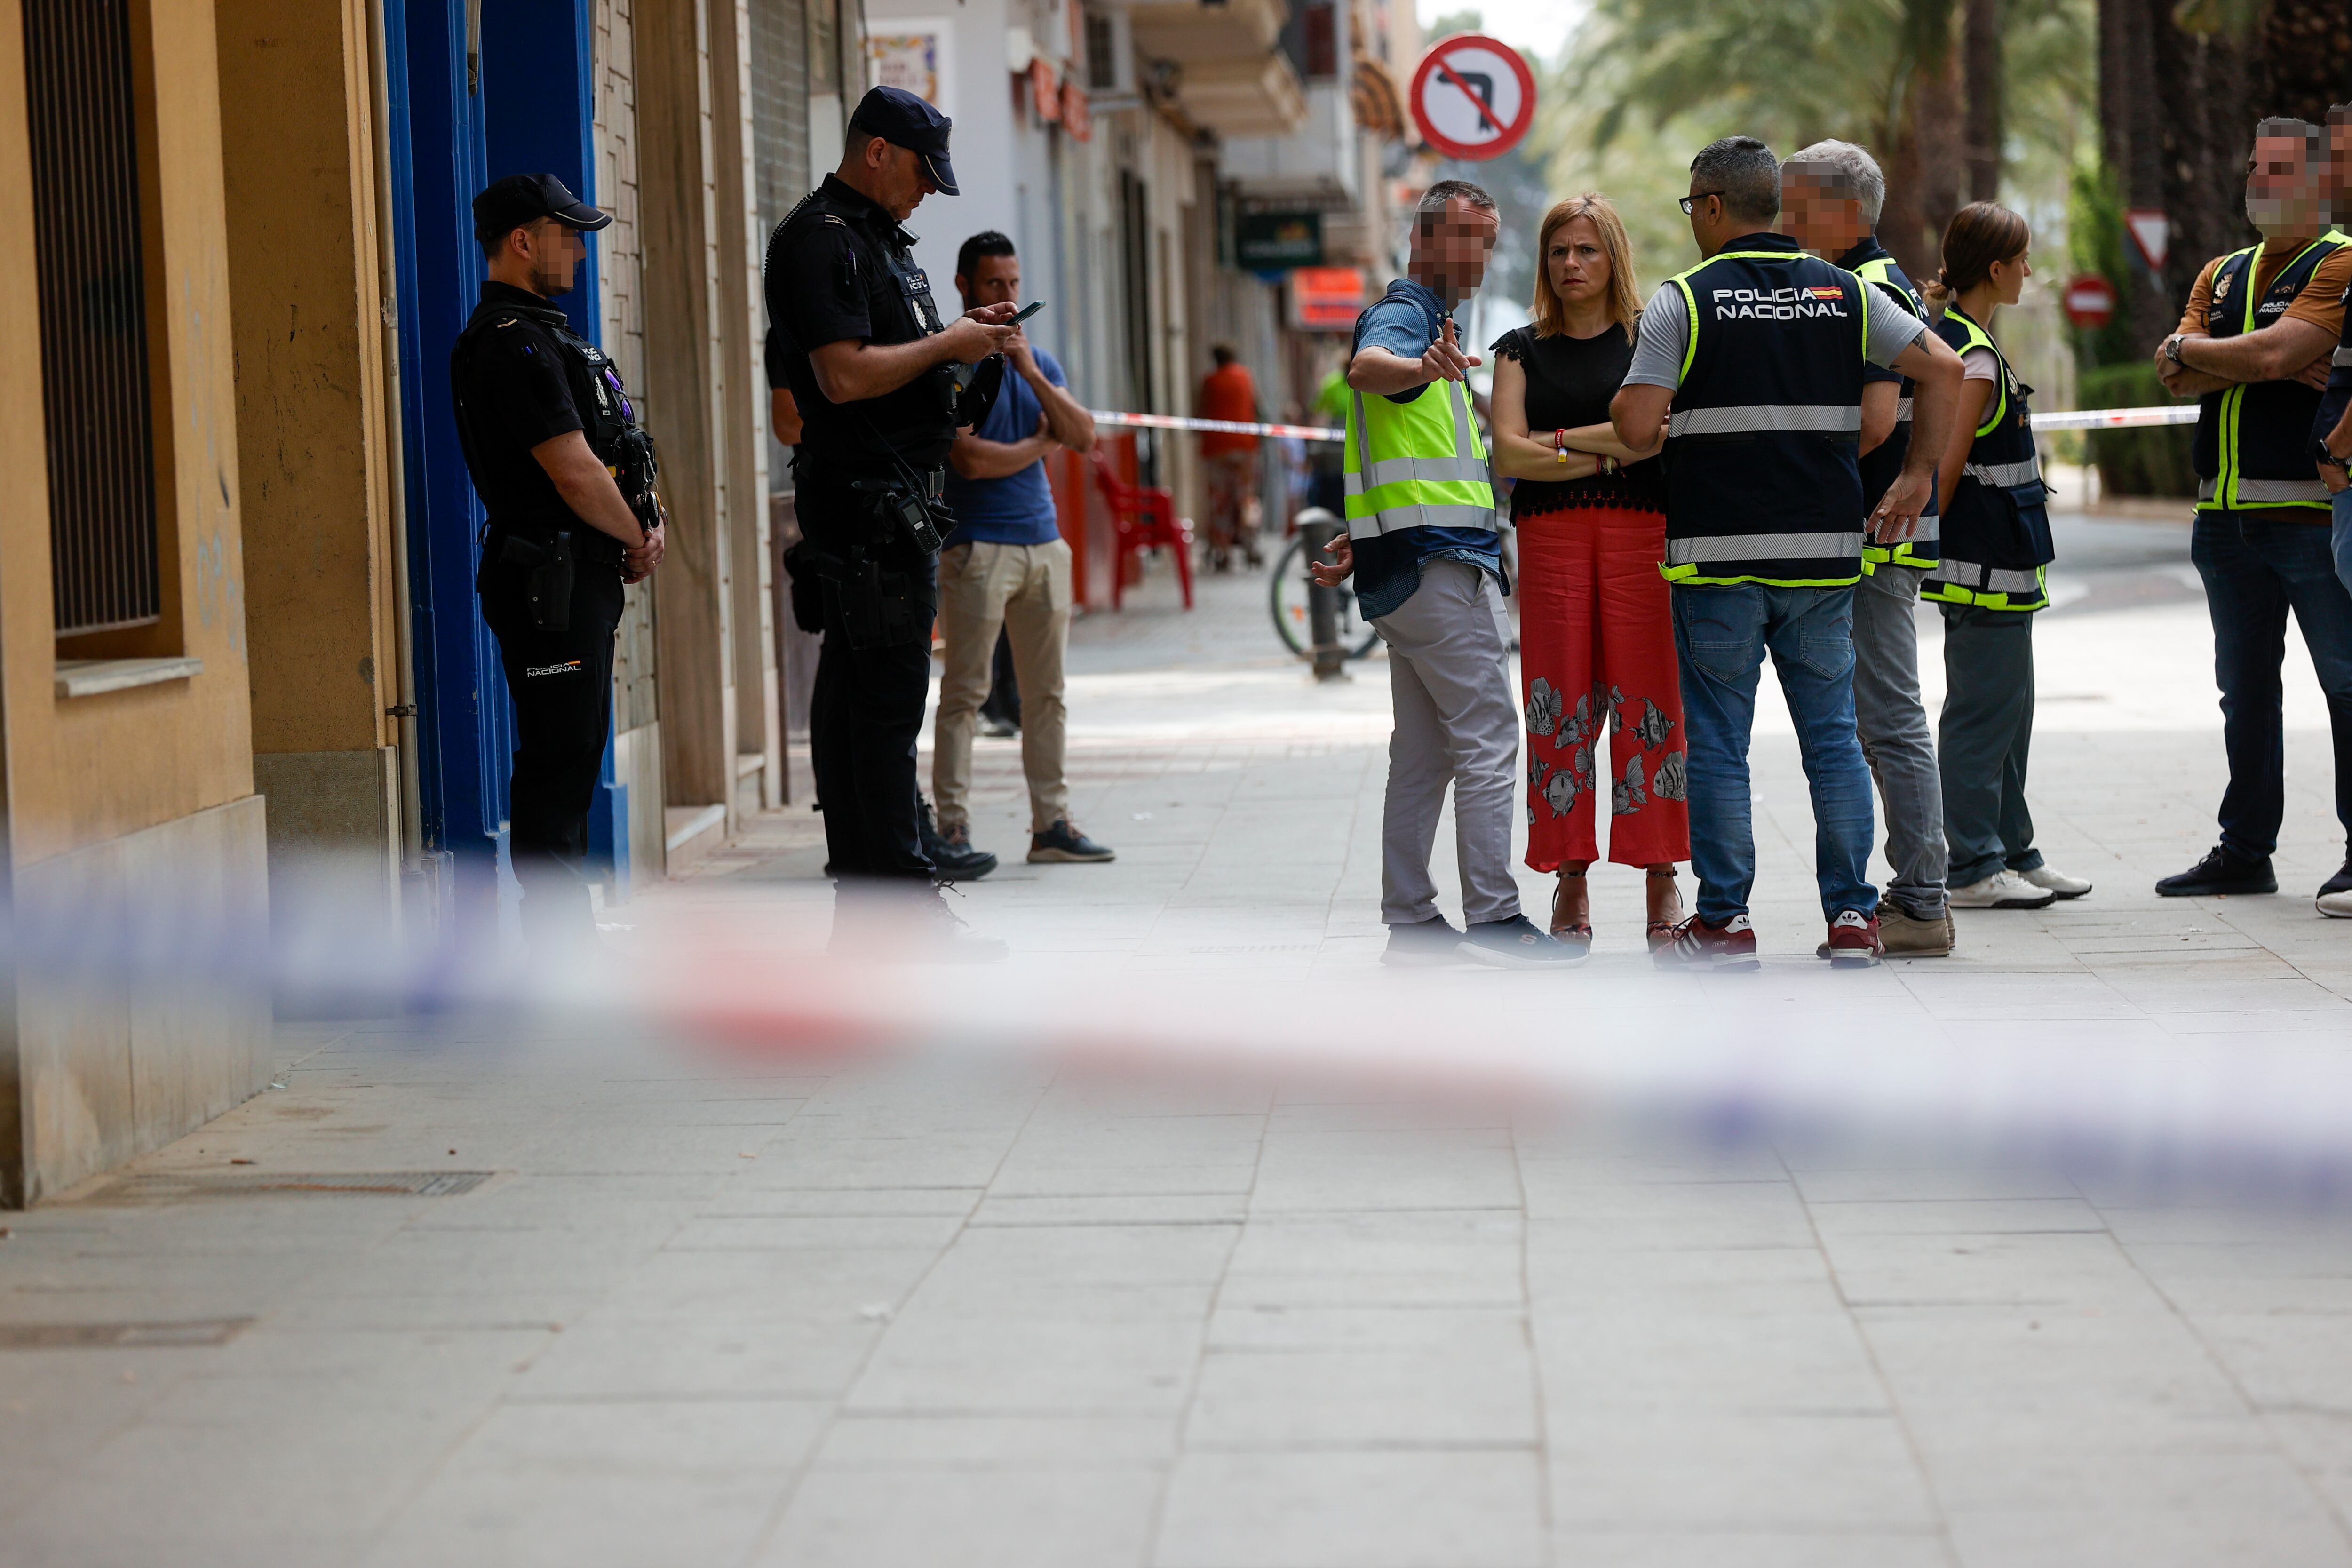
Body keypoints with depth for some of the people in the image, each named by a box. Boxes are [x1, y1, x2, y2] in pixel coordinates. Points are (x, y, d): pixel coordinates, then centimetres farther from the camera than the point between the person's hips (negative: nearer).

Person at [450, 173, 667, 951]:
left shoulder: (544, 333, 18)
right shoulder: (511, 343, -15)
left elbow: (622, 451, 20)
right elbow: (573, 471, -20)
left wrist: (648, 521, 2)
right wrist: (638, 541, -5)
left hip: (581, 576, 11)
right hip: (549, 578, -11)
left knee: (576, 752, 13)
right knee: (557, 759, -8)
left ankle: (569, 933, 19)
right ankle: (558, 945, -6)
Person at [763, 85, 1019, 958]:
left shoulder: (875, 237, 20)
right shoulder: (822, 240, -12)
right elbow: (845, 375, -21)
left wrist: (960, 340, 12)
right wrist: (946, 345, -11)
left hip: (891, 495, 11)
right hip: (867, 498, -11)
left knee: (854, 702, 10)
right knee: (888, 699, -9)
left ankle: (862, 903, 14)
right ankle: (902, 903, -8)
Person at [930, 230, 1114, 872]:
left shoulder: (1039, 361, 17)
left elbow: (1084, 436, 4)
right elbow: (971, 459, -15)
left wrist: (1033, 375, -8)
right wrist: (1041, 442, 0)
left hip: (1043, 542, 7)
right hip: (978, 546, -7)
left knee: (1046, 693, 7)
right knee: (965, 693, -8)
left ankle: (1051, 823, 10)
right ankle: (953, 827, -6)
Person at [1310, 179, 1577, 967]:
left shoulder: (1433, 324, 24)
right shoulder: (1404, 313, -9)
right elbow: (1367, 368, -35)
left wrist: (1358, 539, 28)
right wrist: (1422, 368, -55)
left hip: (1419, 563, 10)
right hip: (1439, 560, -10)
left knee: (1423, 752, 9)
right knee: (1488, 740, -11)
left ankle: (1411, 923, 10)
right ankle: (1492, 918, -12)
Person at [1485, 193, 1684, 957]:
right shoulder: (1522, 348, 15)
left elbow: (1661, 431, -5)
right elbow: (1509, 454, 2)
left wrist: (1563, 439, -2)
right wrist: (1608, 454, -6)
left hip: (1642, 530, -2)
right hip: (1551, 536, 2)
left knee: (1648, 705, -6)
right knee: (1561, 707, -3)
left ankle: (1662, 885, -2)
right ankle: (1571, 889, 2)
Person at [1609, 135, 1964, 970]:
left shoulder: (1682, 301, -5)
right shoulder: (1844, 292, 7)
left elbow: (1637, 425, -11)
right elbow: (1944, 370, 3)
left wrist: (1617, 400, 12)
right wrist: (1917, 477, 10)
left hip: (1718, 557, -3)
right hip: (1825, 551, 3)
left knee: (1717, 742, 3)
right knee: (1833, 735, 9)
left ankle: (1724, 920, 5)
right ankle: (1852, 916, 8)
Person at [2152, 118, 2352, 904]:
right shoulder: (2222, 274, 17)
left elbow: (2276, 352, -18)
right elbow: (2179, 379, 4)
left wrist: (2190, 348, -2)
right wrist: (2263, 362, -10)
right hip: (2227, 512, 7)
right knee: (2245, 691, 12)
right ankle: (2245, 850, 19)